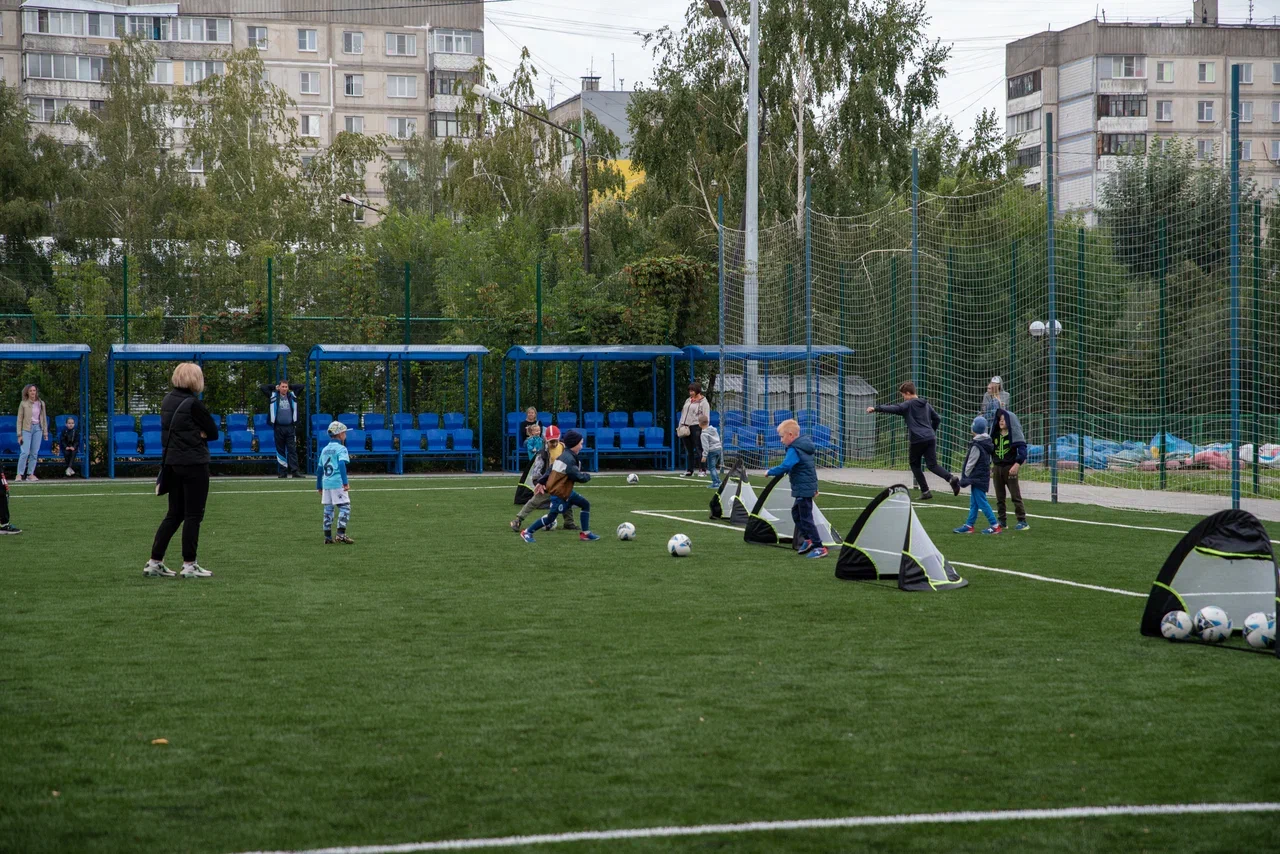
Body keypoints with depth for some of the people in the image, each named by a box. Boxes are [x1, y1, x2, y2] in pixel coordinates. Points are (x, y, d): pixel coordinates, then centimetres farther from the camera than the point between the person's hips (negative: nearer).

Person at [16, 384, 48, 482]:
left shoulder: (41, 403, 8)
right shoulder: (23, 404, -1)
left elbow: (44, 418, 14)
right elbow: (19, 419, 0)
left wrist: (45, 432, 11)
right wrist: (19, 434, -5)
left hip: (38, 428, 3)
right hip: (27, 429, -3)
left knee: (35, 453, 1)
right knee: (25, 452, -13)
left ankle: (30, 474, 7)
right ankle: (20, 474, -8)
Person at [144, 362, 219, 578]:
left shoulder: (167, 401, 8)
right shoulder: (193, 403, -15)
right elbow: (213, 432, -10)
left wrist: (194, 434, 0)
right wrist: (199, 434, 4)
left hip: (172, 462, 8)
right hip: (194, 463, -8)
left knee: (174, 514, 13)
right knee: (193, 515, 0)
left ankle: (154, 562, 11)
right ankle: (189, 565, 2)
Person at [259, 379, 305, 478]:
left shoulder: (292, 395, 11)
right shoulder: (273, 396, 6)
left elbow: (300, 387, 18)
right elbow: (262, 388, 6)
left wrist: (289, 386, 14)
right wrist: (275, 387, 11)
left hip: (290, 427, 1)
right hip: (278, 428, -1)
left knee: (292, 450, -5)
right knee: (280, 450, 4)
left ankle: (295, 471, -10)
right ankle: (282, 472, 7)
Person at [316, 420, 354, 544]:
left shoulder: (325, 449, 16)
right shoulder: (341, 448, -5)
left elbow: (319, 469, 18)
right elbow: (341, 464, -21)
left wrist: (319, 486, 26)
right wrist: (345, 482, -26)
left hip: (326, 483, 7)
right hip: (338, 483, -7)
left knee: (328, 510, 11)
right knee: (345, 507, -5)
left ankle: (328, 537, 12)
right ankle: (341, 534, -17)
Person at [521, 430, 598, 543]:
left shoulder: (564, 455, 8)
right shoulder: (569, 460, -24)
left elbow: (550, 469, 9)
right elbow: (578, 476, -25)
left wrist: (541, 482, 7)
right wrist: (587, 476, -4)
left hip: (566, 491, 10)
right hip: (558, 494, -10)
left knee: (585, 504, 9)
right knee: (551, 517, -2)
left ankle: (585, 533, 12)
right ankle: (527, 532, 10)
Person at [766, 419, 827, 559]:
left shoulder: (794, 450, -18)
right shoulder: (805, 446, 12)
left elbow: (784, 467, -29)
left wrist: (770, 472, -14)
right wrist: (815, 486, 26)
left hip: (803, 489, -10)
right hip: (808, 486, 10)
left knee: (806, 518, -5)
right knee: (796, 513, 23)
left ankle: (819, 548, -5)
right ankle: (807, 539, 24)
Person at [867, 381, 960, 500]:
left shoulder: (909, 405, -2)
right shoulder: (926, 404, 19)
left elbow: (894, 408, -17)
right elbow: (937, 419, 24)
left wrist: (875, 408, -17)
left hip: (917, 440, -6)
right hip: (930, 439, 6)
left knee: (915, 465, 12)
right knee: (932, 465, 4)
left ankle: (925, 491, 8)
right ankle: (951, 477, -22)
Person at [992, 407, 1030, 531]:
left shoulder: (1014, 434, -7)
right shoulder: (995, 434, 10)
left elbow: (1022, 451, -15)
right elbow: (991, 450, 18)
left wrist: (1017, 465, -25)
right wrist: (991, 466, 13)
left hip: (1010, 468, -6)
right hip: (997, 468, 6)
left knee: (1016, 495, -7)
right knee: (999, 497, 8)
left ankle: (1022, 522, -6)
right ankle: (1002, 521, 13)